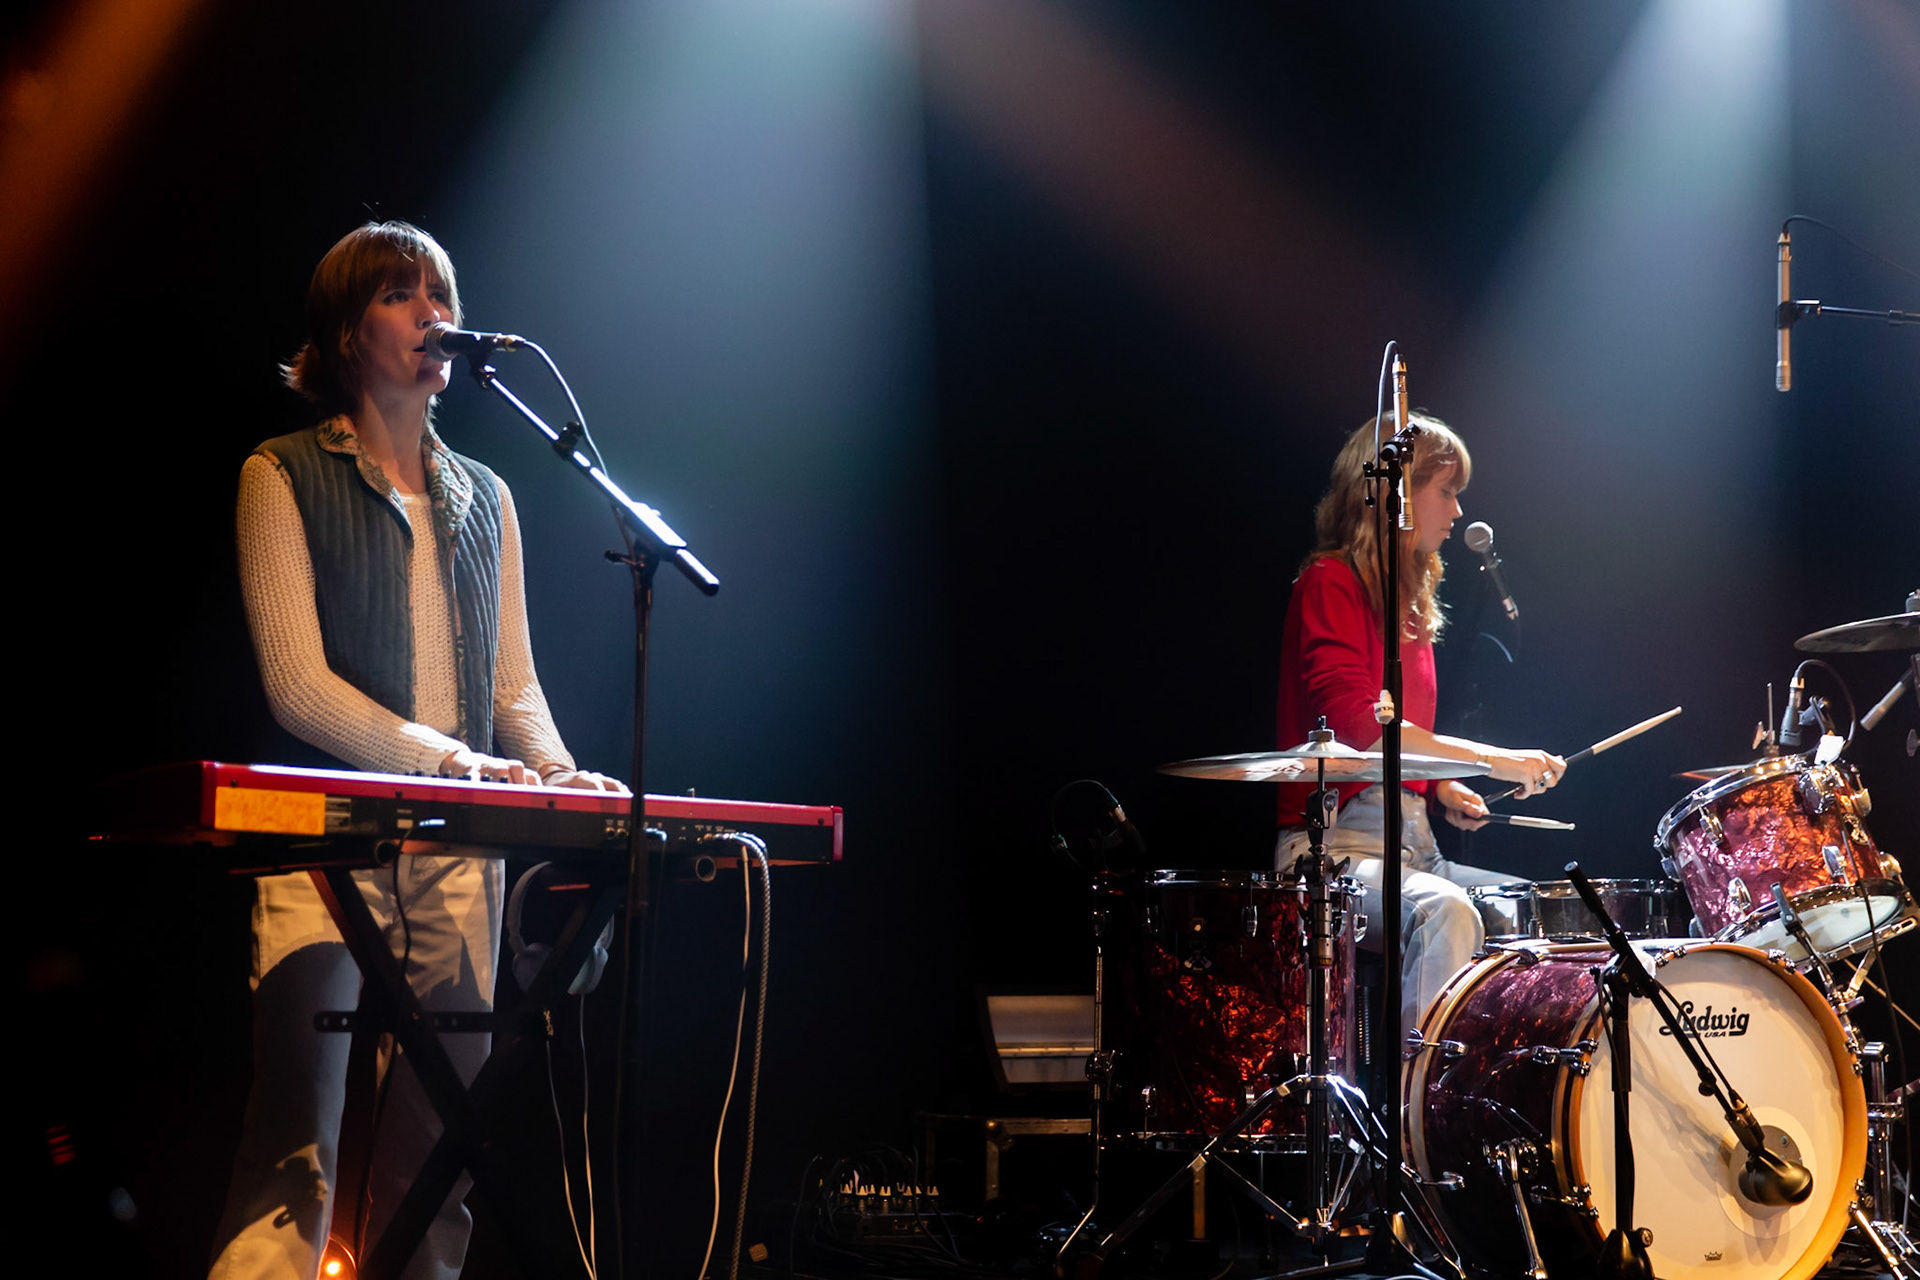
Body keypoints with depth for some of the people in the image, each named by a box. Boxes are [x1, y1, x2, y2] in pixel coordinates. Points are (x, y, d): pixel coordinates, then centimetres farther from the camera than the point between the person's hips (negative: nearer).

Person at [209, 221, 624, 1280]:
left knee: (432, 1171, 1)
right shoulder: (284, 477, 2)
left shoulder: (484, 499, 19)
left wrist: (554, 775, -3)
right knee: (298, 1159, -17)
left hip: (458, 847, 5)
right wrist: (448, 760, -17)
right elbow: (296, 683, -8)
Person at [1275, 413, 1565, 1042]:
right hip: (1336, 841, -9)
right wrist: (1492, 759, -21)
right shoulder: (1329, 583, -6)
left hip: (1413, 841, 9)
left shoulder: (1411, 601, 21)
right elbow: (1356, 725, -21)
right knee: (1446, 910, -35)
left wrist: (1443, 790, 7)